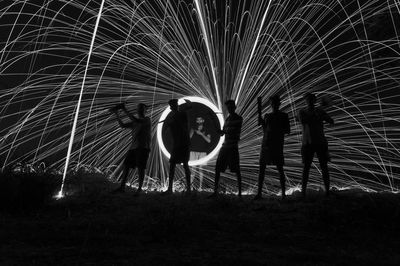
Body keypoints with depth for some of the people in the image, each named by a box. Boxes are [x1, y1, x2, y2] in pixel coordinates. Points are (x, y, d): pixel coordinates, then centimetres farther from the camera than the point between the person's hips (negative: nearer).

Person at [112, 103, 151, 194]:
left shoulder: (147, 119, 2)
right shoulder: (134, 122, 23)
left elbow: (136, 121, -16)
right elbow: (122, 125, 17)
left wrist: (125, 110, -16)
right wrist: (117, 115, 6)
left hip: (143, 147, -6)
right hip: (133, 147, 7)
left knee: (140, 168, -9)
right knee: (126, 165, 0)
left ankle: (139, 188, -3)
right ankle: (122, 187, 3)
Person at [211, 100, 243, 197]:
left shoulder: (239, 119, -1)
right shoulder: (227, 119, 19)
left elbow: (235, 133, -10)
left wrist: (223, 131, -17)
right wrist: (221, 131, -3)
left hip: (233, 147, -7)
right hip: (225, 146, 7)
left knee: (236, 170, -4)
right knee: (217, 168, 2)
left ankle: (239, 192, 3)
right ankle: (215, 191, 8)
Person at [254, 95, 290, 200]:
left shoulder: (283, 116, 7)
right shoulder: (267, 116, 17)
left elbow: (288, 131, 4)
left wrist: (278, 129, -13)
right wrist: (261, 122, 3)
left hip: (277, 144, -4)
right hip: (266, 143, 4)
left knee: (280, 169, -4)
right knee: (261, 168, -2)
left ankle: (283, 193, 1)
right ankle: (259, 192, 1)